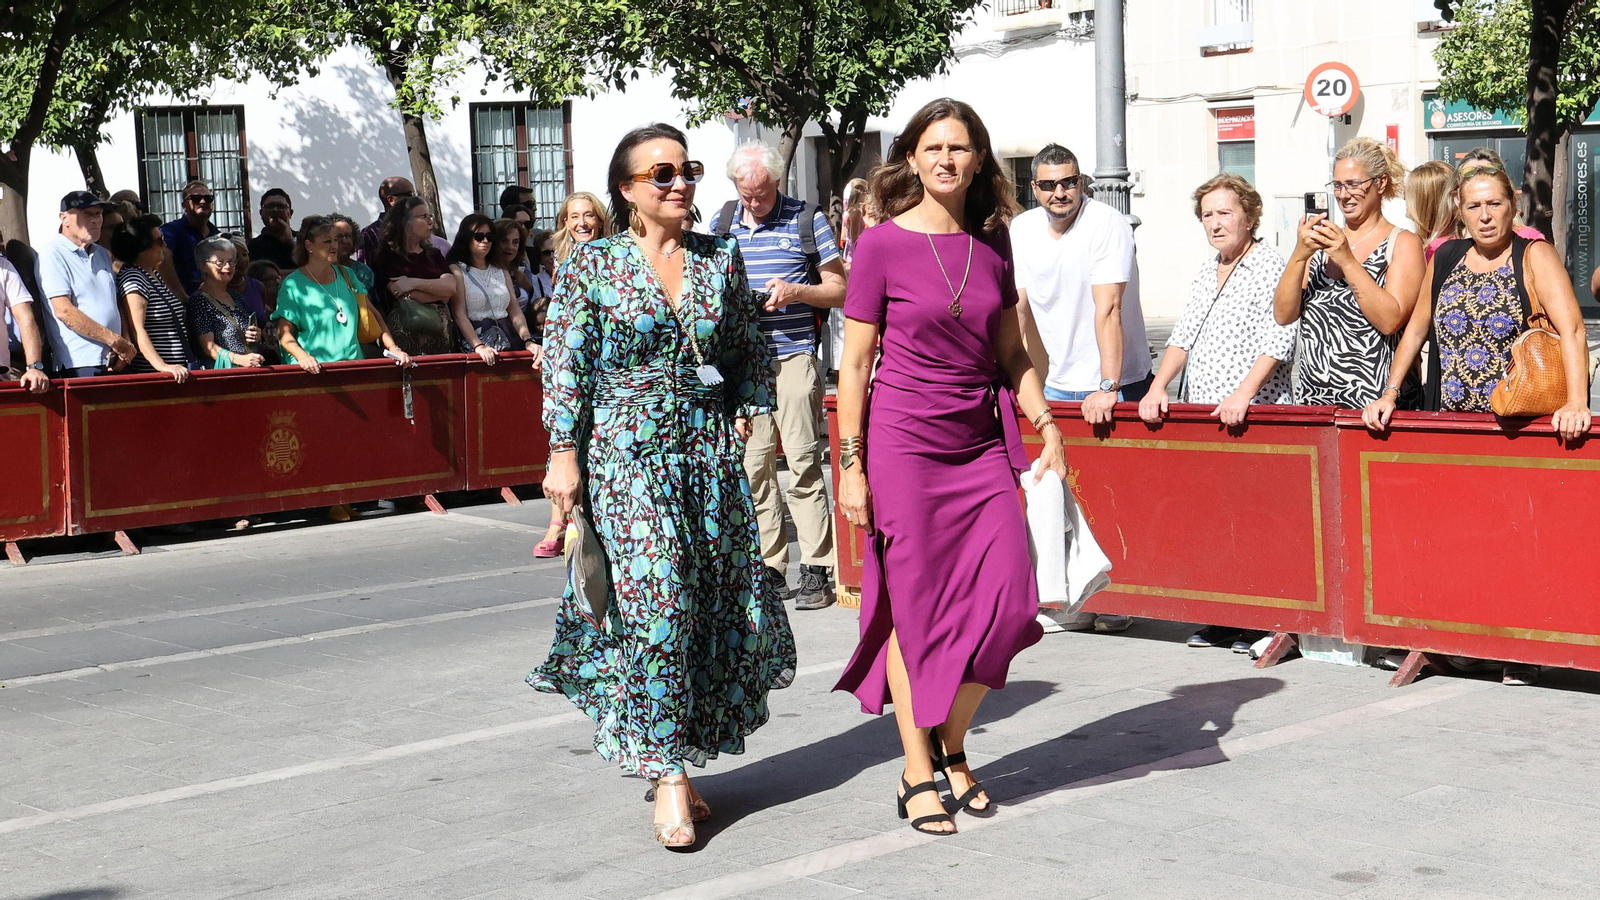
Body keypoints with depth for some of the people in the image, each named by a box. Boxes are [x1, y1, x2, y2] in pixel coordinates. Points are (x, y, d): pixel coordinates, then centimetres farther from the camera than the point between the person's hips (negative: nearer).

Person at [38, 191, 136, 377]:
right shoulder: (52, 254, -4)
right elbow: (64, 311, -14)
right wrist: (114, 340, -13)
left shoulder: (102, 254, 20)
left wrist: (125, 344, 1)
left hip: (113, 363, 7)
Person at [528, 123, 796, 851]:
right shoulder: (591, 265, -1)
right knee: (655, 603, -12)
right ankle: (667, 775, -7)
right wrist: (564, 455, -7)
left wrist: (748, 414, 4)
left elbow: (749, 352, 16)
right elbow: (566, 367, -2)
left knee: (720, 605, 4)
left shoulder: (721, 260, 9)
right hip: (627, 455, -4)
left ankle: (675, 759, 18)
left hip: (711, 454, 4)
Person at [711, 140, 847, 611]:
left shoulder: (806, 220, 3)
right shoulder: (722, 223, 13)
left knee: (802, 462, -8)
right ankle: (770, 567, 10)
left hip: (793, 356, -4)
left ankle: (816, 571, -4)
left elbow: (839, 289, 5)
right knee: (752, 465, 3)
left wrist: (796, 292, -13)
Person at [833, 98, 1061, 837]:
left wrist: (1046, 425, 5)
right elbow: (854, 363, -3)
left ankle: (951, 748, 19)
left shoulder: (992, 242, 7)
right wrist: (851, 464, -7)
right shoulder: (882, 245, -5)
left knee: (1007, 599, -3)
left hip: (982, 444, 4)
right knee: (917, 607, 0)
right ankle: (917, 776, 14)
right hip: (903, 443, -4)